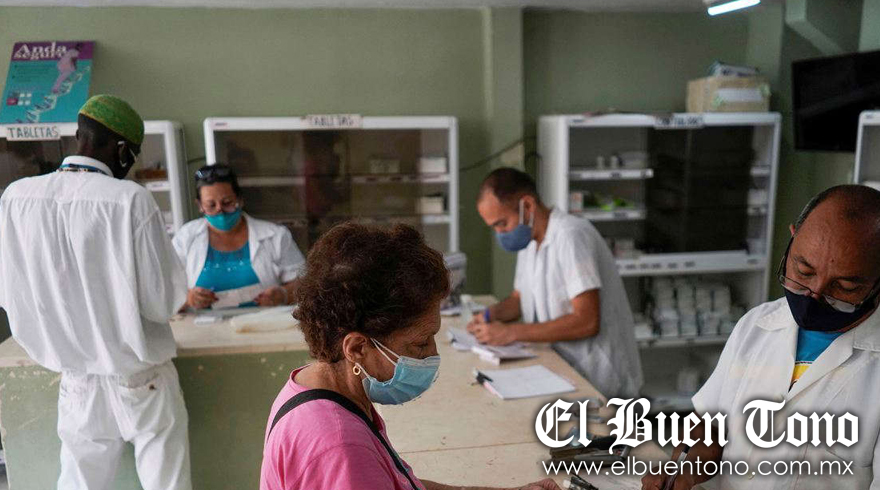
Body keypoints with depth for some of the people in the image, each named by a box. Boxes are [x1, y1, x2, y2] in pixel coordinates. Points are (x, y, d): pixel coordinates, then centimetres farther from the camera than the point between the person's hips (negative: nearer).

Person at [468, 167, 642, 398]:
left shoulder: (571, 235, -19)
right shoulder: (530, 239, 8)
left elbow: (587, 322, -25)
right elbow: (519, 298, 20)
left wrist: (511, 332, -23)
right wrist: (490, 315, -1)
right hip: (565, 367, 8)